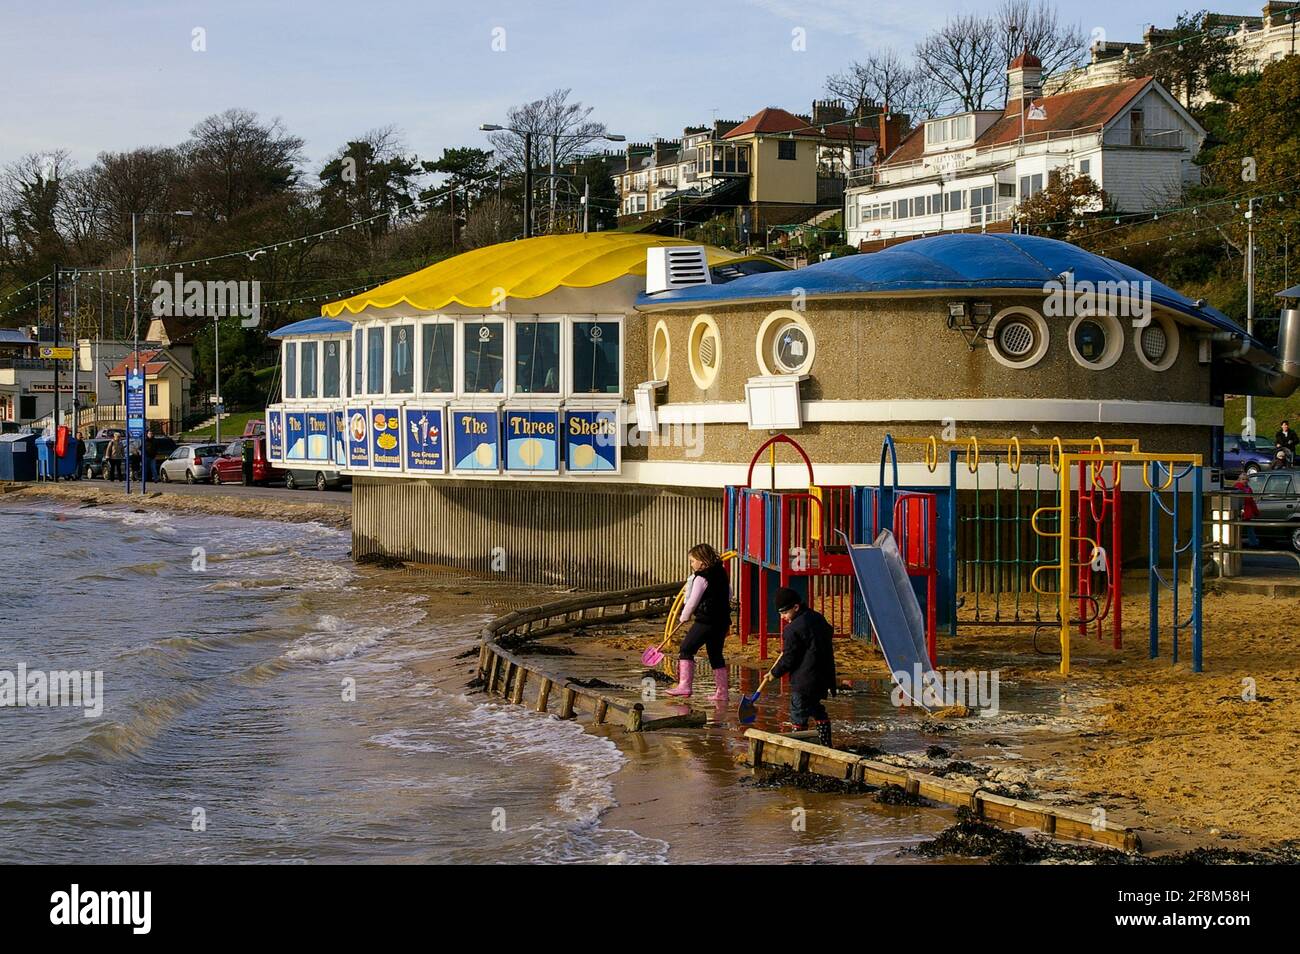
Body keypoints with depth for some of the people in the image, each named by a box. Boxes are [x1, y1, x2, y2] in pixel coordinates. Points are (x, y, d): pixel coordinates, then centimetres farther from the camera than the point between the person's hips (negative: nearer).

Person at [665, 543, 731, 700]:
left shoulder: (701, 578, -12)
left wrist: (684, 616, 5)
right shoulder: (722, 573, 11)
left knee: (686, 650, -4)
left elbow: (693, 600, -10)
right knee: (716, 655, 15)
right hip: (723, 620, 8)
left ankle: (685, 685, -14)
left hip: (706, 621, -8)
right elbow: (729, 595, 22)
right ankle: (722, 691, 15)